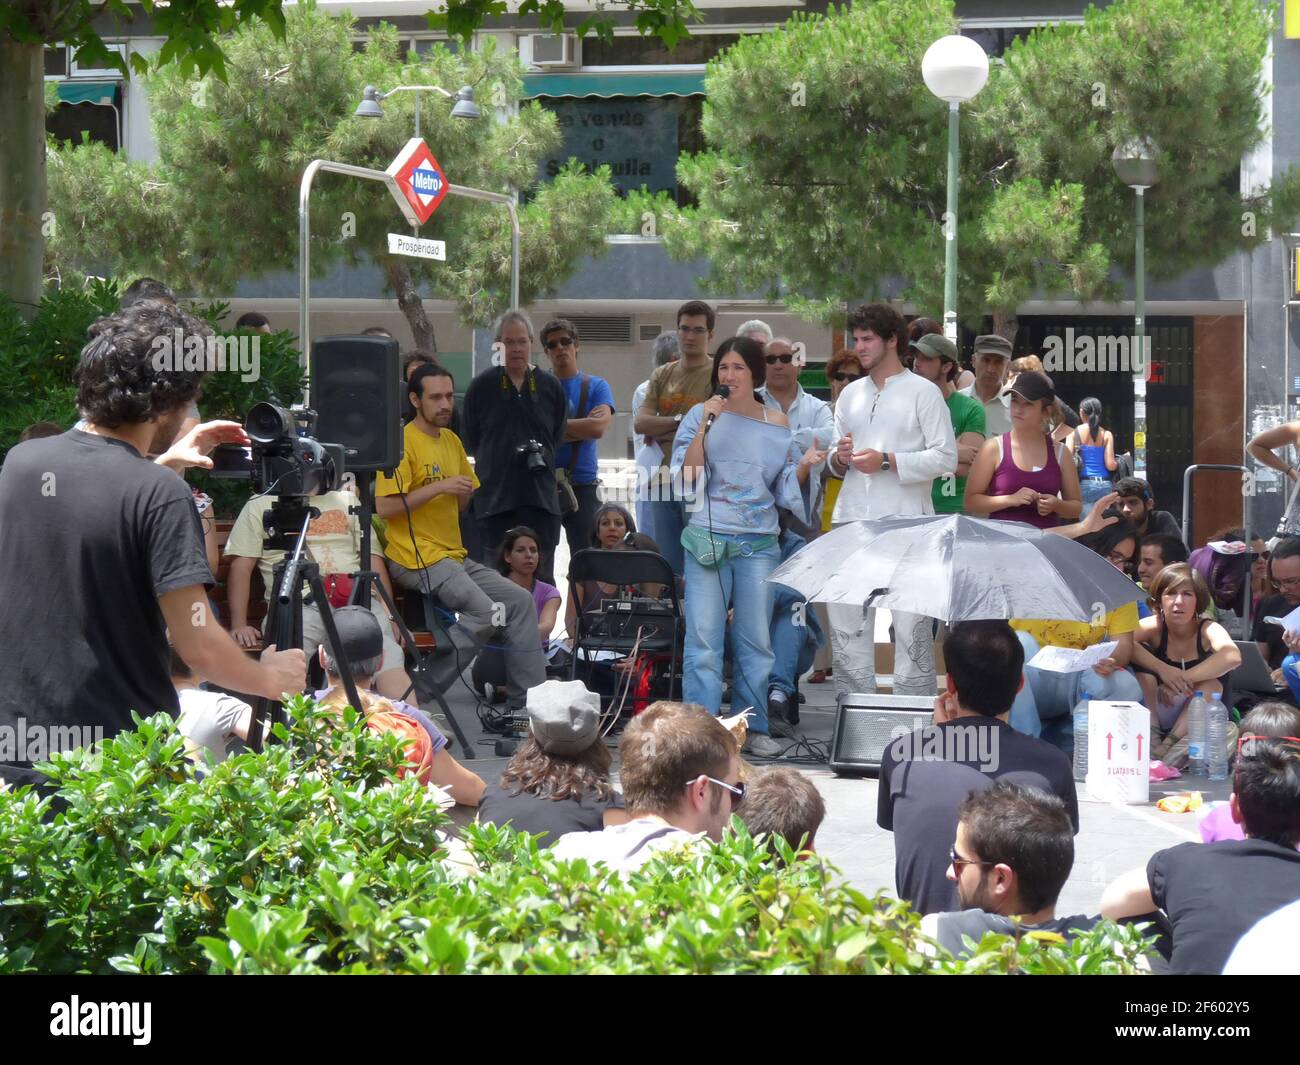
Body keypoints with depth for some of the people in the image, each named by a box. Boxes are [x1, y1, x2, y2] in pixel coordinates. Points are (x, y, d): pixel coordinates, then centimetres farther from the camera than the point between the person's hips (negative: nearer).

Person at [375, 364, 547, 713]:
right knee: (485, 612, -24)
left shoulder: (452, 440, 16)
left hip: (455, 556, 8)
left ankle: (528, 700, 3)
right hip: (418, 558, -8)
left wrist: (464, 494, 2)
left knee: (521, 601, -1)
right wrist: (439, 487, -20)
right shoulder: (403, 441, -9)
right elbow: (384, 506, -18)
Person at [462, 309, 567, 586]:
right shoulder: (482, 387, 4)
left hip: (540, 495, 1)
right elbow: (471, 443, 10)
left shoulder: (551, 387, 9)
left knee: (543, 580, 1)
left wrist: (539, 458, 6)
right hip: (495, 497, -1)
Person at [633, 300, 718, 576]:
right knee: (667, 566, 8)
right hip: (664, 481, 5)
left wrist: (661, 431, -4)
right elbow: (640, 422, 5)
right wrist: (680, 420, -7)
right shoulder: (662, 376, 17)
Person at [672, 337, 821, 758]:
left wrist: (803, 466, -6)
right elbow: (685, 475, -5)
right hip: (708, 538, -2)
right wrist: (704, 427, -14)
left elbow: (785, 487, 14)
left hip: (759, 543, 2)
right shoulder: (701, 415, 4)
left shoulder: (777, 424, 10)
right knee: (704, 637, -6)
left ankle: (753, 727, 12)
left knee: (755, 639, 5)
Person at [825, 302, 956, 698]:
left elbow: (945, 457, -6)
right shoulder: (851, 395, 19)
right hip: (852, 519, 6)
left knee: (911, 627, -5)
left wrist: (888, 461, -13)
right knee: (847, 621, 5)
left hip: (905, 521, -6)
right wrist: (838, 458, -1)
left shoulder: (923, 393, 2)